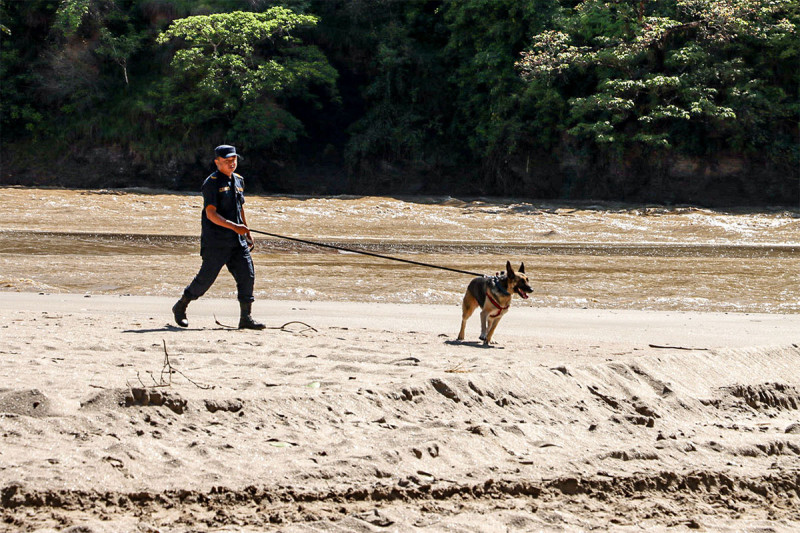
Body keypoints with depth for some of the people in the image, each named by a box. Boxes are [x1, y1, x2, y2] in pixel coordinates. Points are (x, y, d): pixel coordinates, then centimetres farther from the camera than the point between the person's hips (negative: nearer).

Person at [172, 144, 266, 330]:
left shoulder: (238, 180, 14)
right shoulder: (212, 183, -10)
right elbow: (211, 214, -19)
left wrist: (247, 233, 26)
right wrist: (234, 227, -28)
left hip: (237, 241, 7)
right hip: (216, 241, -7)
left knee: (247, 275, -3)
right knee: (206, 277, -1)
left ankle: (246, 318, 1)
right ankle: (180, 307, 19)